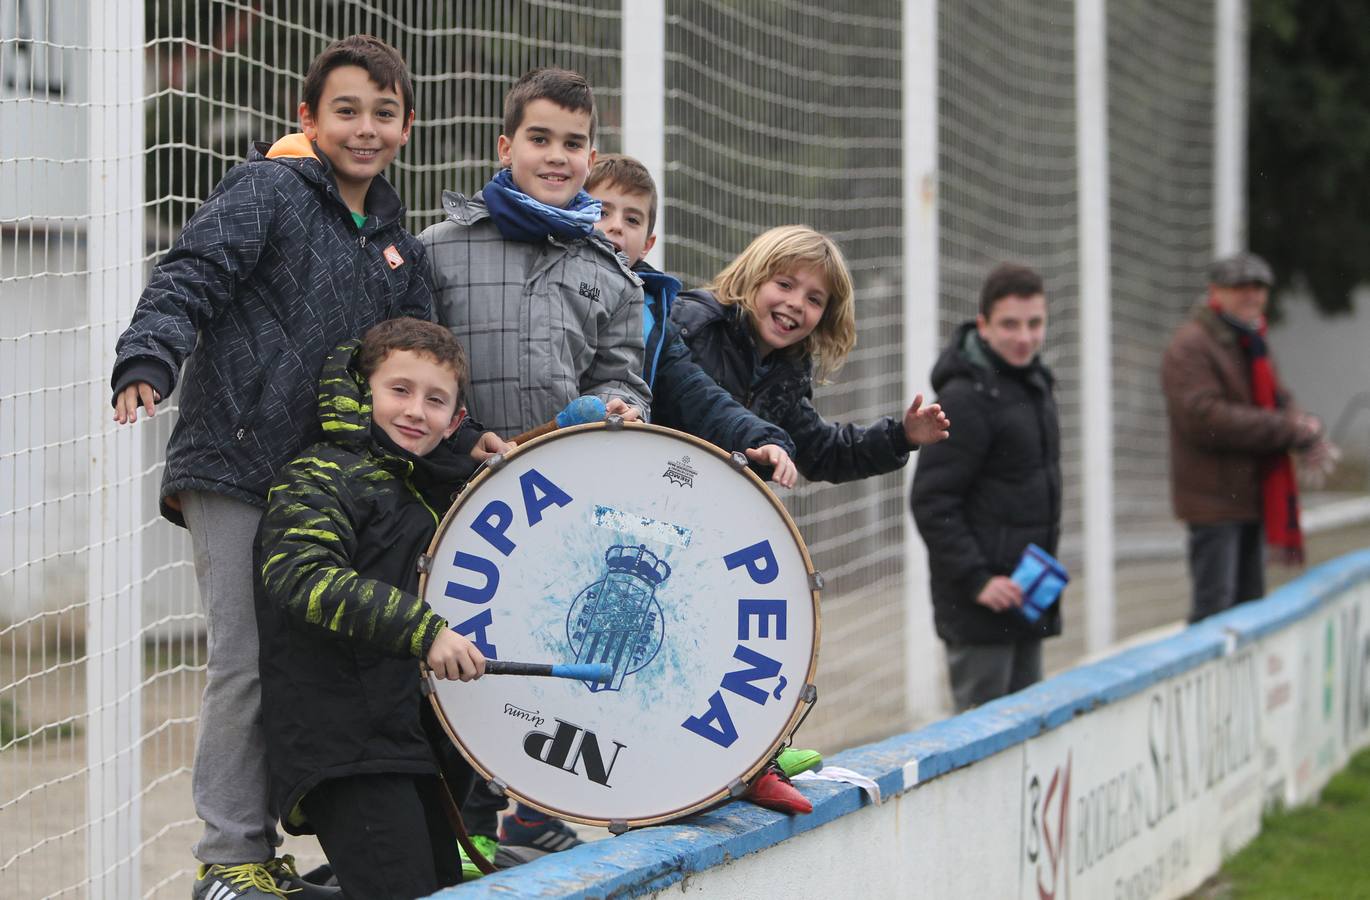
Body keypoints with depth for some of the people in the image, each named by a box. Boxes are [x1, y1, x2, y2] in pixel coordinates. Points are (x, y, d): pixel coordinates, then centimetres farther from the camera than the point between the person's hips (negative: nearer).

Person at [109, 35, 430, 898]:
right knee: (246, 662, -7)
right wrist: (147, 363, -29)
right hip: (237, 465, -6)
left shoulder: (398, 245, 18)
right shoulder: (268, 192, -2)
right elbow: (191, 277, -14)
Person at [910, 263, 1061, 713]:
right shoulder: (966, 398, -17)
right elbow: (932, 502, -19)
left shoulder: (1034, 384, 13)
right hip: (978, 607, -9)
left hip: (1026, 599, 9)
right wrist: (976, 579, -22)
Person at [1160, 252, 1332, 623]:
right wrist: (1291, 429, -22)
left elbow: (1277, 402, 18)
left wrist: (1306, 431, -9)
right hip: (1213, 499, -9)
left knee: (1250, 602, 14)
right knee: (1214, 606, -13)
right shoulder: (1191, 347, -14)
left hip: (1252, 497, 10)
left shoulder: (1249, 342, 18)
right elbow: (1205, 418, -25)